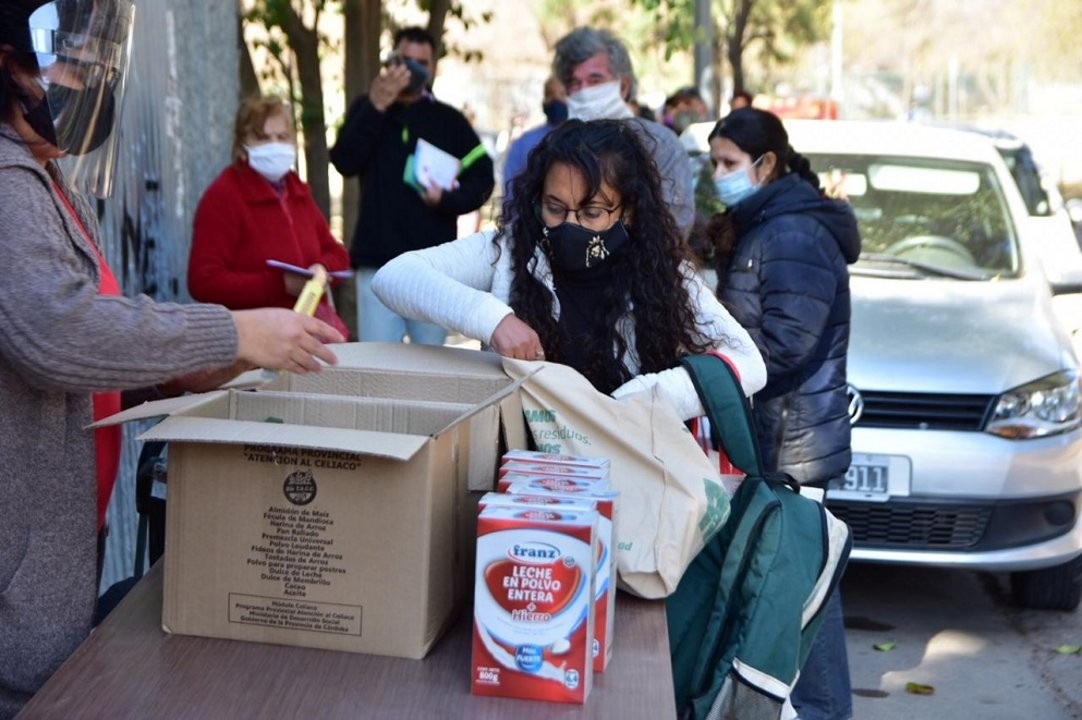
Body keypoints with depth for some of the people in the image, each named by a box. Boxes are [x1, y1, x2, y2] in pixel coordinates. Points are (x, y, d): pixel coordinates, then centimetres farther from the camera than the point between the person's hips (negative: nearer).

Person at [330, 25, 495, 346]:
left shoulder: (449, 120, 9)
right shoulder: (366, 109, 11)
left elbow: (482, 178, 6)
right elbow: (344, 163, -6)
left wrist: (447, 199, -12)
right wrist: (376, 107, -13)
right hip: (378, 261, 0)